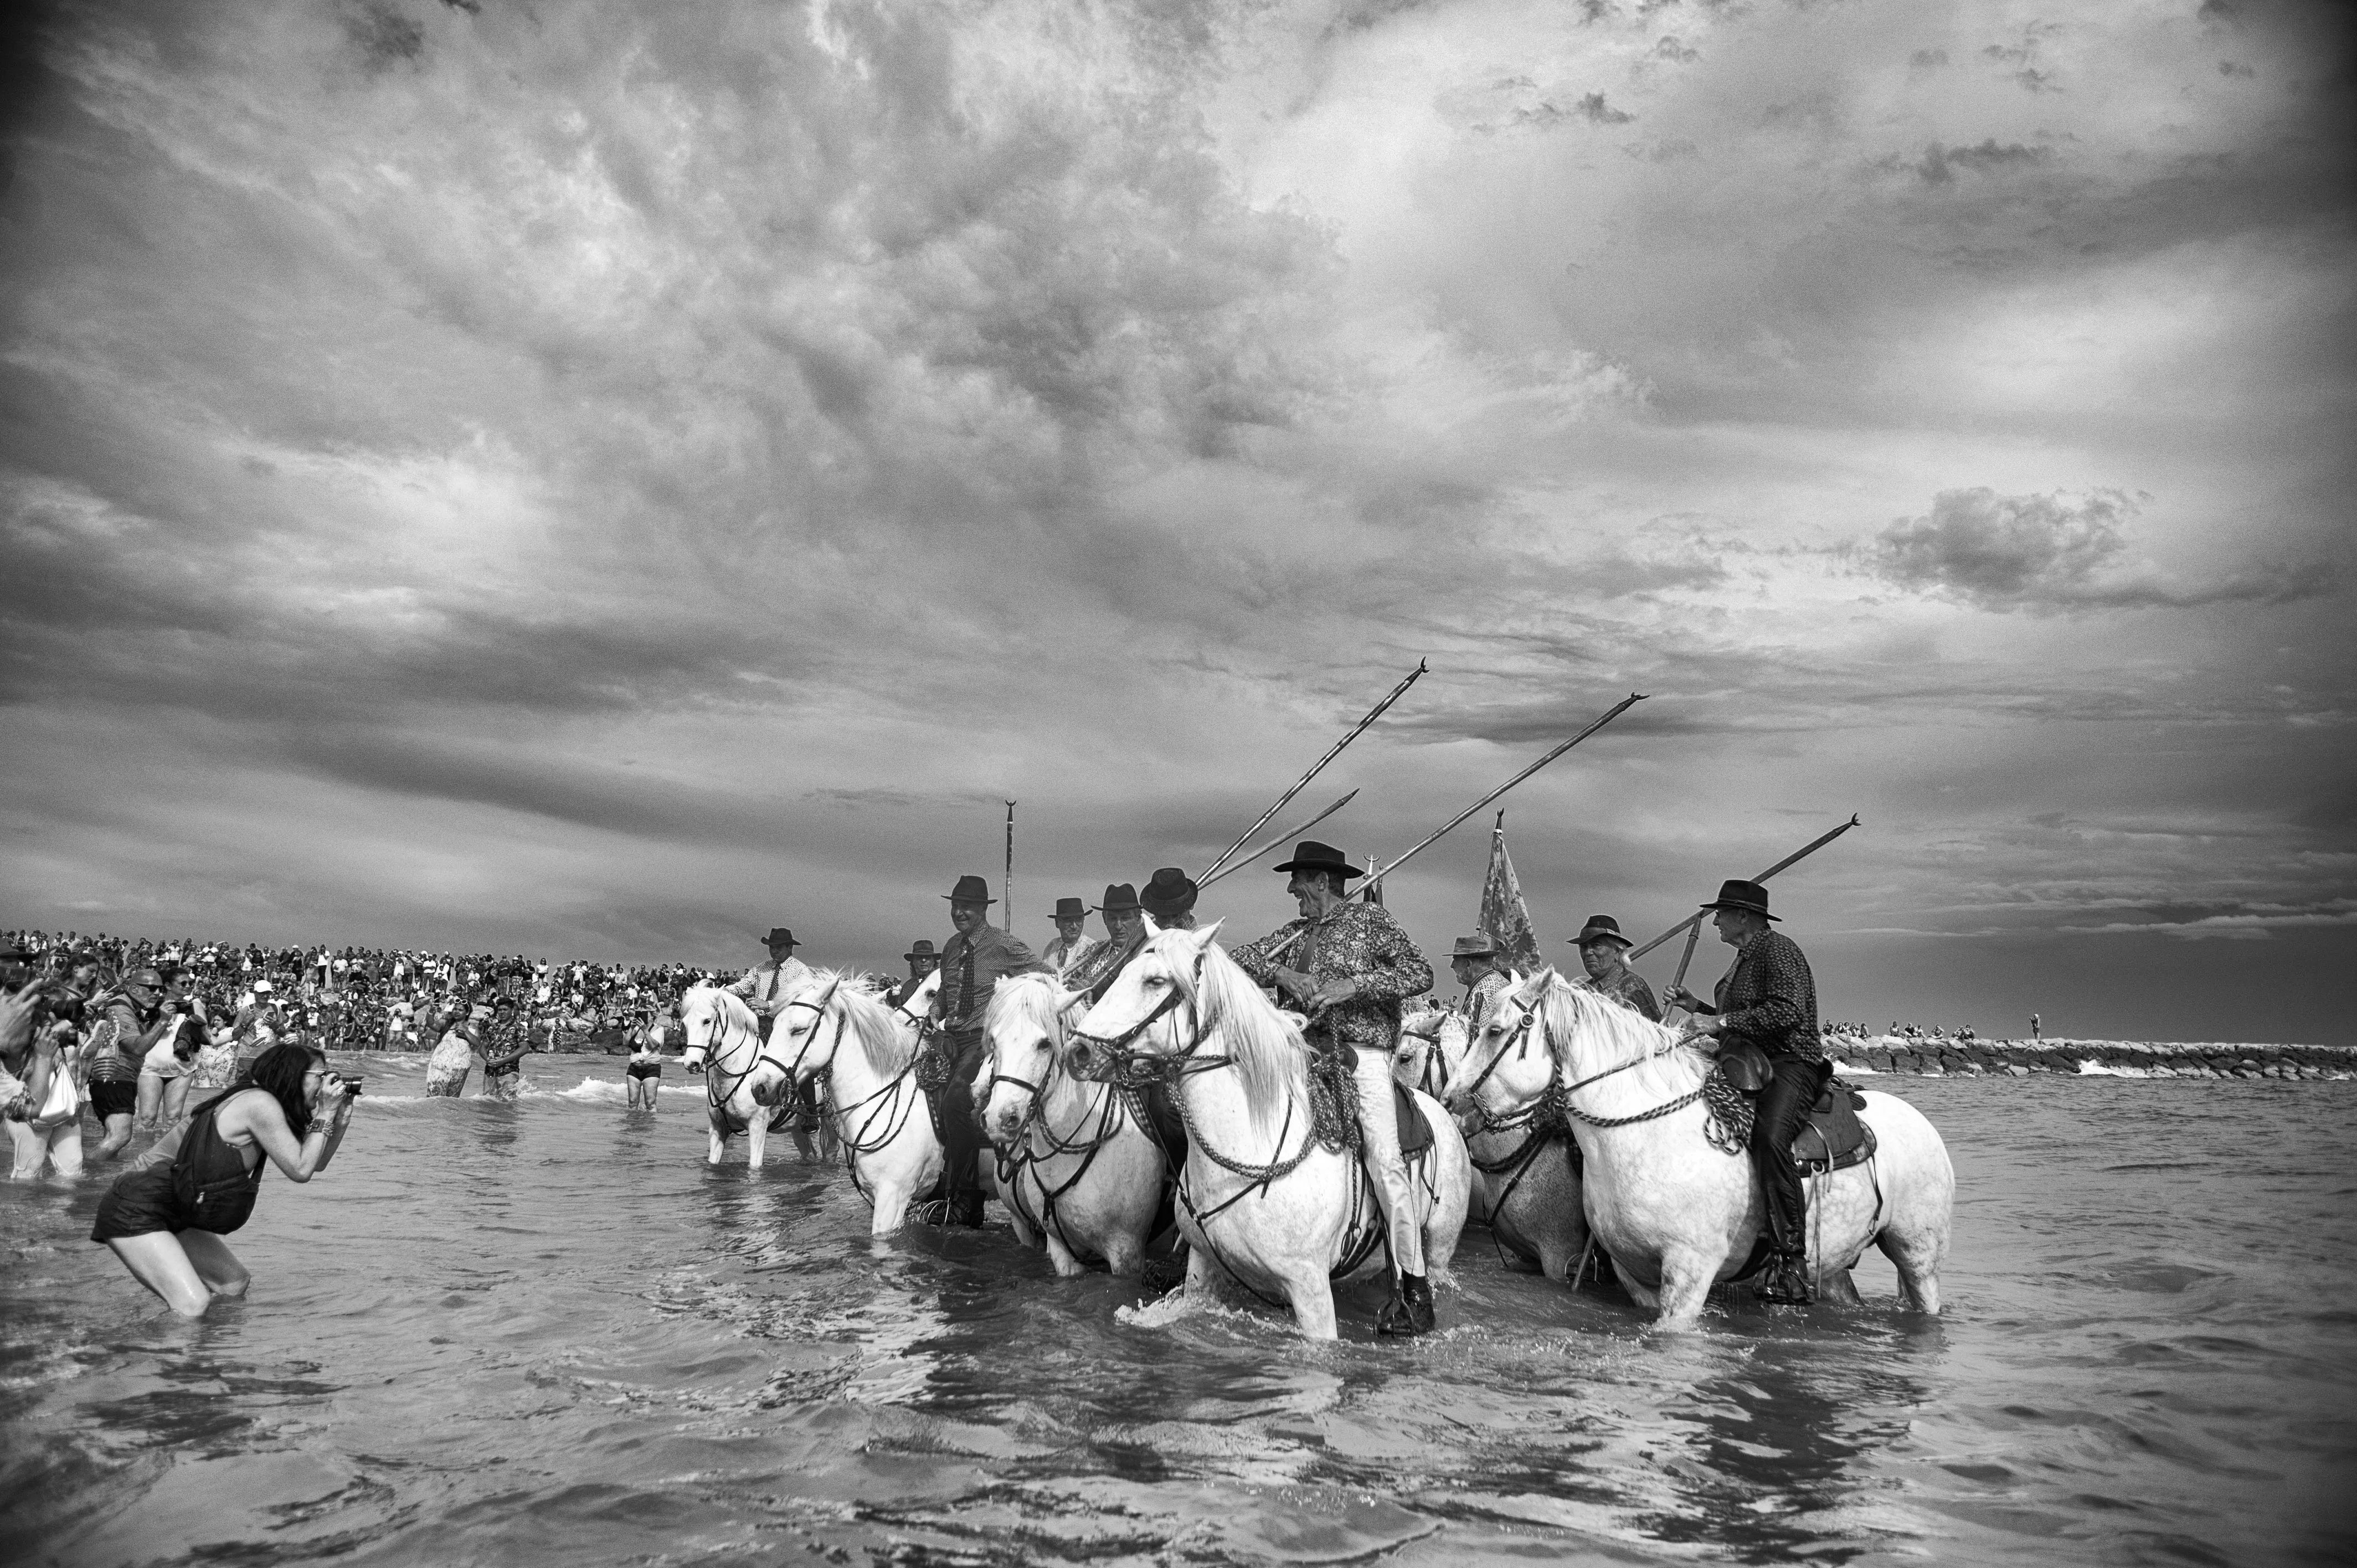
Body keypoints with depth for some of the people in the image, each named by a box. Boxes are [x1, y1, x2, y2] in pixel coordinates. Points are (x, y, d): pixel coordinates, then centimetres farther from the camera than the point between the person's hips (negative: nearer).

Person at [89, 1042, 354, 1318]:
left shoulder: (257, 1103, 8)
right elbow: (300, 1171, -20)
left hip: (174, 1214, 10)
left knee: (235, 1287, 5)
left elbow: (315, 1163, 11)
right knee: (192, 1306, -22)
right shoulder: (260, 1103, -21)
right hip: (135, 1210, -10)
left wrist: (341, 1117, -1)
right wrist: (325, 1113, -16)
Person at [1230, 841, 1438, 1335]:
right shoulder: (1296, 933, 18)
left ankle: (1413, 1288, -10)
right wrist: (1282, 974, -7)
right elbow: (1239, 960, 12)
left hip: (1363, 1056, -6)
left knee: (1385, 1162, -17)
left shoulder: (1371, 919, 3)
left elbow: (1421, 974, -7)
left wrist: (1353, 984, -17)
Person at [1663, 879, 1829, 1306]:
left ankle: (1792, 1262, -35)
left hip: (1789, 1064, -11)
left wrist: (1721, 1022, -21)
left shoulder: (1778, 949, -6)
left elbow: (1788, 1011, -21)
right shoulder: (1744, 959, 23)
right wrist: (1697, 1007, 19)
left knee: (1769, 1138, -34)